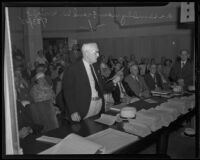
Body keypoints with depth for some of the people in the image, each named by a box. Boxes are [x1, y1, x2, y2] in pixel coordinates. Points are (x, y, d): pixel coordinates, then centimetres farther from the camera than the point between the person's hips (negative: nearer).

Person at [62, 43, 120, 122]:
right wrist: (73, 112, -16)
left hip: (100, 107, 6)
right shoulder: (73, 69, -9)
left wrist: (113, 82, 3)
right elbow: (68, 92, -10)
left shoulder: (96, 67, 11)